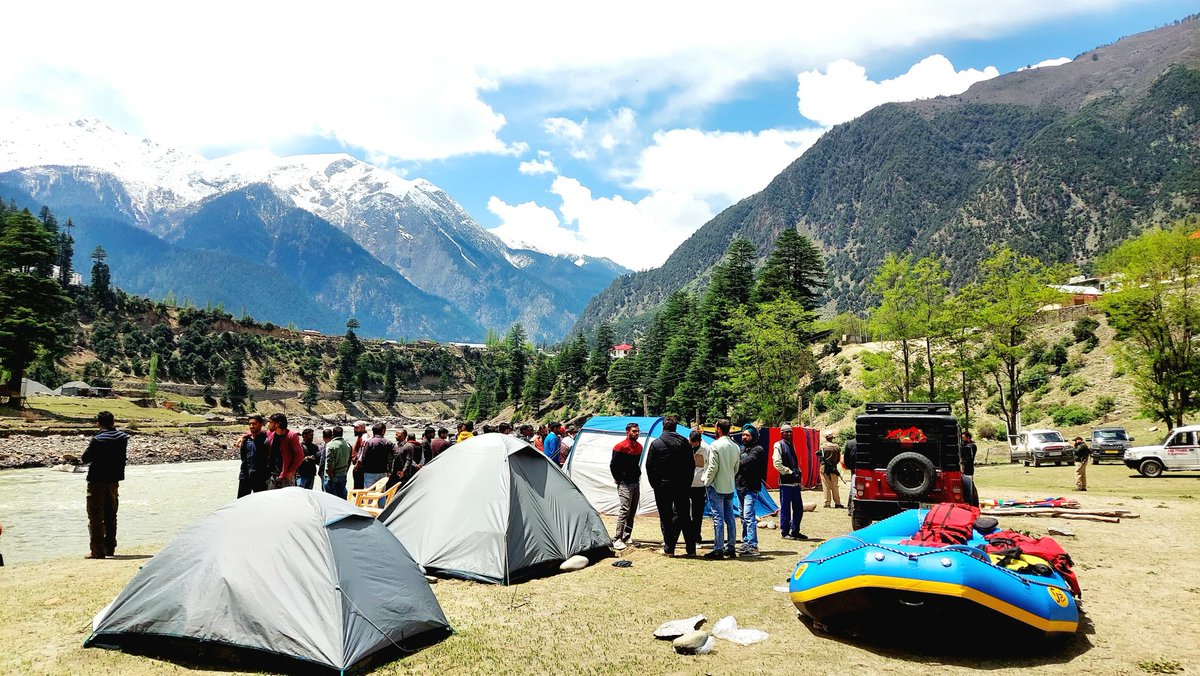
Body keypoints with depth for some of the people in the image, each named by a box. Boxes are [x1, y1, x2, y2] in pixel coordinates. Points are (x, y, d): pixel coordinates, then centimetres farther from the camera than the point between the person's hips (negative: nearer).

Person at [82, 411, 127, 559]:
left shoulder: (97, 440, -17)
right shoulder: (123, 438, -2)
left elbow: (85, 459, -9)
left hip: (97, 481, -6)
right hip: (114, 480, 6)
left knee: (96, 516, 1)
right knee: (111, 515, 17)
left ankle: (97, 551, 0)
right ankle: (110, 547, 24)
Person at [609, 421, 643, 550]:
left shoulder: (639, 446, 10)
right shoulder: (620, 447, -13)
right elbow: (613, 465, -11)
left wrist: (637, 475, 11)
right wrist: (619, 480, -9)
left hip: (636, 483, 8)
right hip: (625, 484, -8)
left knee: (632, 511, 11)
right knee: (624, 510, -14)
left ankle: (627, 536, 20)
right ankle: (617, 540, -14)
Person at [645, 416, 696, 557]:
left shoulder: (655, 444, -5)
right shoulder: (684, 443, 2)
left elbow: (649, 466, -3)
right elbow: (692, 465, 6)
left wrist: (654, 484, 7)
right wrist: (687, 483, 13)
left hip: (662, 486, -3)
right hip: (682, 486, 3)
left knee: (666, 517, 5)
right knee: (683, 516, 10)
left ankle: (668, 548, 7)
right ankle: (691, 549, 12)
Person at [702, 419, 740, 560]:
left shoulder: (715, 445, -15)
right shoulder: (735, 447, 7)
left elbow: (713, 467, -17)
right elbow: (736, 468, 14)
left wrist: (707, 481, -4)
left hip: (716, 486, -7)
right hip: (730, 487, 7)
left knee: (718, 518, -4)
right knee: (730, 517, 11)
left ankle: (718, 549, -2)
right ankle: (730, 548, 17)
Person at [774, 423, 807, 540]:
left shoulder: (792, 445, 18)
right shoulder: (778, 445, -6)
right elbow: (777, 464, -14)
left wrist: (798, 473, 13)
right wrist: (790, 472, -14)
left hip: (795, 482, 8)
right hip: (785, 482, -8)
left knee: (798, 508, 12)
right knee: (785, 508, -1)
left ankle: (795, 531, 23)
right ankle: (784, 532, 9)